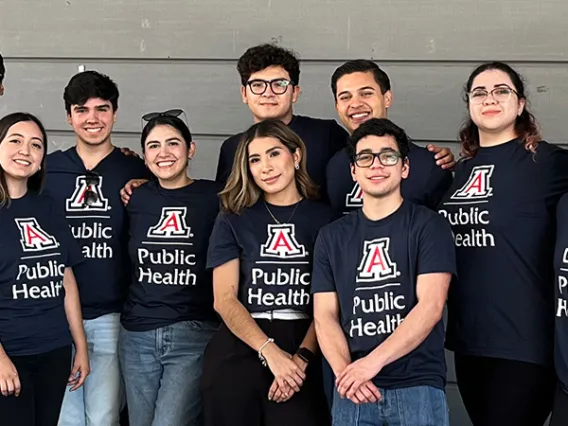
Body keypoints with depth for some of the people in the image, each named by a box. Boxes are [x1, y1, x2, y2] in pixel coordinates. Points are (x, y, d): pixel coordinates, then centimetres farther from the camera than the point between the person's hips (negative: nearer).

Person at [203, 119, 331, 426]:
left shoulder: (323, 217, 5)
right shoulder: (233, 219, 7)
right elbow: (224, 299, -1)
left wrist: (301, 357, -15)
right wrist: (271, 352, -13)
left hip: (303, 348, -1)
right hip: (237, 350, 1)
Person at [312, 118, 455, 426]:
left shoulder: (428, 226, 0)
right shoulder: (332, 236, 11)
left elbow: (430, 306, -10)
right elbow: (325, 315, 5)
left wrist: (372, 362, -18)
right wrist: (345, 372, -12)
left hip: (417, 385, -2)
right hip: (354, 390, 3)